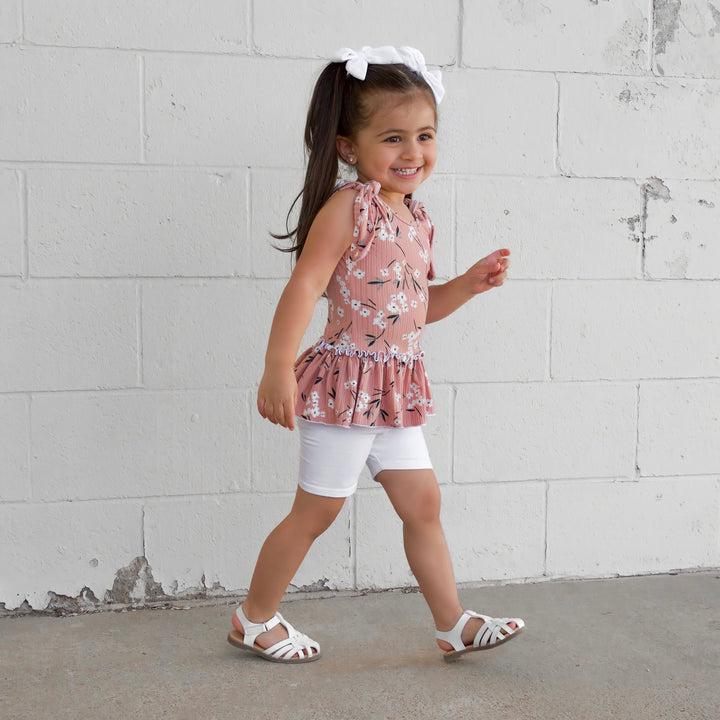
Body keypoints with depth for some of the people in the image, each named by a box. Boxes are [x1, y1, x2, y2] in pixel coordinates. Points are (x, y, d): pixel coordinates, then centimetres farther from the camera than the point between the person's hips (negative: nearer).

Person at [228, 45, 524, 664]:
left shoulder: (417, 218, 11)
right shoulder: (348, 206, -14)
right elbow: (305, 284, -22)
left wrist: (470, 284, 7)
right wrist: (278, 368, -29)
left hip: (396, 392, 8)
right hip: (346, 384, -8)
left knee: (423, 503, 14)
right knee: (316, 511, 4)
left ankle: (454, 624, 28)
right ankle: (253, 620, 24)